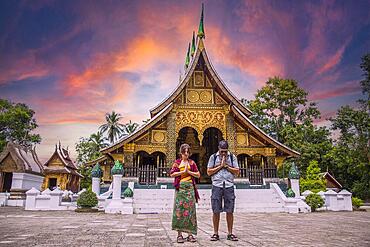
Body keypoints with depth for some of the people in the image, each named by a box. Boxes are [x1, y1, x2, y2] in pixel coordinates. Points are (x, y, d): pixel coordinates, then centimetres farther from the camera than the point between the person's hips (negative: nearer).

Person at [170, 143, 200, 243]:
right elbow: (172, 174, -1)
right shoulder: (177, 162, 9)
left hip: (190, 187, 1)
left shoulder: (192, 162, 12)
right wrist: (183, 171, -7)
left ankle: (190, 234, 3)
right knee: (179, 209, -5)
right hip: (180, 187, -1)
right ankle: (179, 234, 1)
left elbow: (198, 175, 8)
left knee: (190, 209, -1)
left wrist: (188, 171, -4)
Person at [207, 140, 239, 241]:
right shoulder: (213, 157, 7)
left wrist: (226, 166, -5)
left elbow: (237, 172, 5)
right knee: (216, 211, 1)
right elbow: (209, 172, 2)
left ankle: (230, 233, 12)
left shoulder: (232, 157, 10)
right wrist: (220, 166, -4)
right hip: (217, 186, -1)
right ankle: (215, 233, 10)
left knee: (229, 211, 2)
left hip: (229, 186, 1)